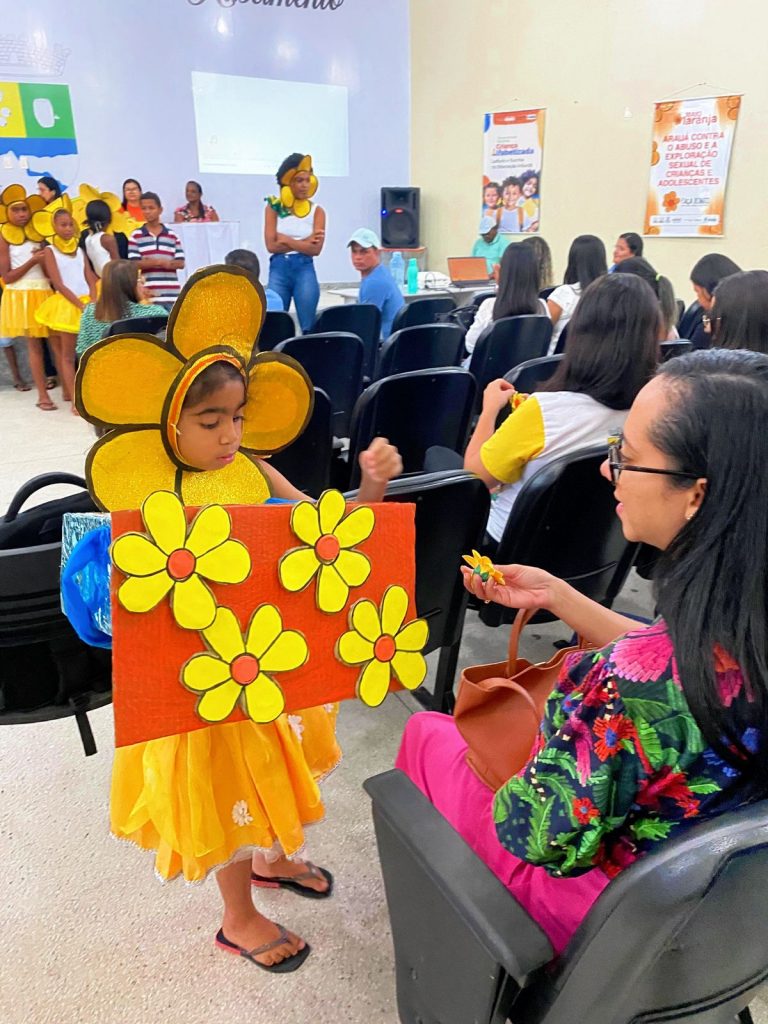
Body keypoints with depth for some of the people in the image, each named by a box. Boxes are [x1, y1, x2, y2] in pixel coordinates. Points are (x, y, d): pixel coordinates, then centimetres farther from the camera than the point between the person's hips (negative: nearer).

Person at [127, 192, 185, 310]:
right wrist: (163, 262, -12)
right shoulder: (136, 236, 6)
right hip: (149, 295, -2)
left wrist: (150, 262, -10)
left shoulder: (172, 236, 11)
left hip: (172, 294, 2)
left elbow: (180, 263, 4)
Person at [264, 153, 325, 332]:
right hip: (278, 269, 0)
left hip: (304, 269, 0)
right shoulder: (273, 208, 4)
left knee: (309, 326, 1)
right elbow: (271, 245, -6)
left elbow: (316, 249, -6)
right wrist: (304, 242, -8)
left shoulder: (317, 211, 4)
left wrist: (286, 240, -8)